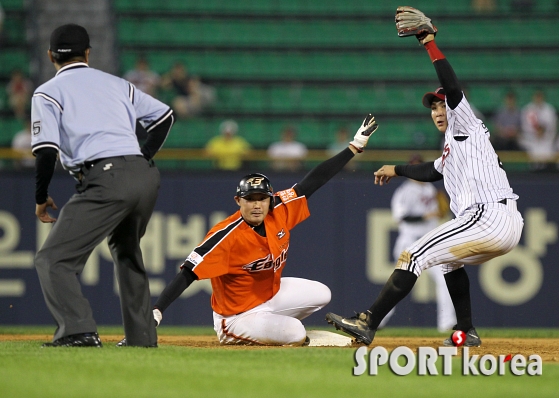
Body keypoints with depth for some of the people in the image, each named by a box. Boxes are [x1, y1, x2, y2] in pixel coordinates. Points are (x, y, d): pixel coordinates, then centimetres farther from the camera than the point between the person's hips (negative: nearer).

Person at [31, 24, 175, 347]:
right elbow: (164, 115, 25)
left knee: (53, 260, -6)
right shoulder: (117, 84, 24)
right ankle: (142, 334, 26)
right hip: (145, 176, 7)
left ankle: (79, 330, -25)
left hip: (104, 180, -6)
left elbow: (47, 151, -3)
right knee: (127, 251, 30)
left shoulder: (48, 93, 7)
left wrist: (41, 198, 9)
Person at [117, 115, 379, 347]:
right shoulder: (227, 236, -31)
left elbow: (314, 181, -6)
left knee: (321, 295, 8)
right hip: (237, 316, -8)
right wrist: (156, 313, -45)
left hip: (272, 293, 8)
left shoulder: (280, 211, -12)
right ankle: (231, 335, 3)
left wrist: (356, 146, -5)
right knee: (296, 334, -21)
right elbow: (187, 275, -34)